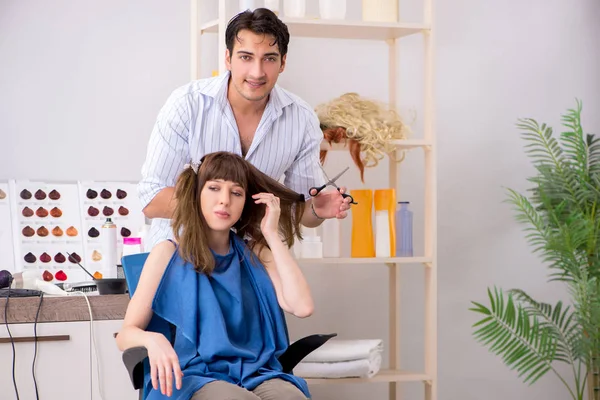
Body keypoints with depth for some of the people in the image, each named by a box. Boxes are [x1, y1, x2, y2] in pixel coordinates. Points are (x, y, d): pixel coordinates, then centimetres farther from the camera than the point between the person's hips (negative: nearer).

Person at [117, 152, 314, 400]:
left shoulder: (254, 254, 15)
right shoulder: (169, 254, 6)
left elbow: (302, 307, -2)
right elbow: (126, 334, 4)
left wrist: (272, 235, 3)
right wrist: (152, 340, -21)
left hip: (256, 374, 3)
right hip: (194, 377, -3)